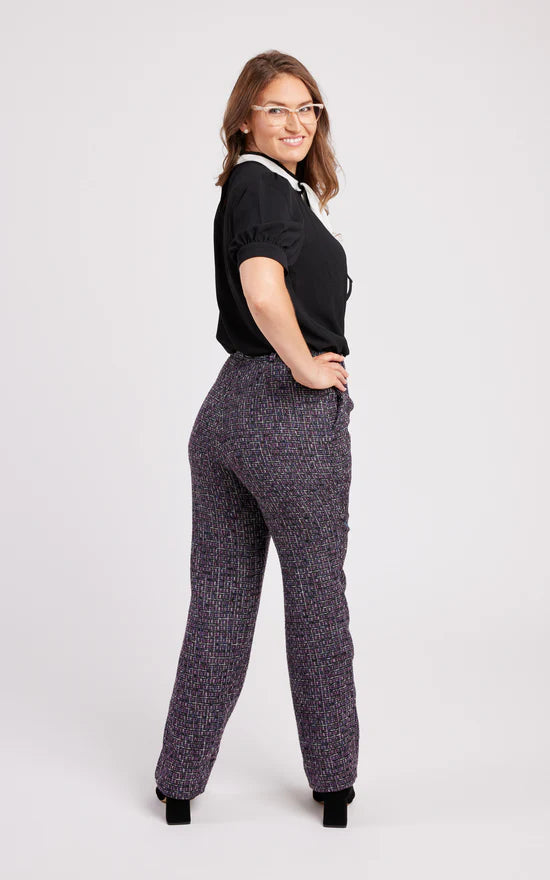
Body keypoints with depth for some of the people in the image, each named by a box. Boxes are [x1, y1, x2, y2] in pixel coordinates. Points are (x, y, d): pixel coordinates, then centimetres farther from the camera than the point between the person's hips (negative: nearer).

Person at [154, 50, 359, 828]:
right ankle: (333, 780, 24)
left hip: (226, 406, 8)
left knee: (218, 602, 12)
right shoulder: (265, 188, -14)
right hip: (295, 413, -8)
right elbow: (264, 291, -32)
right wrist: (307, 366, -19)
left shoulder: (248, 189, 14)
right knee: (317, 595, 9)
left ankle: (180, 782, 20)